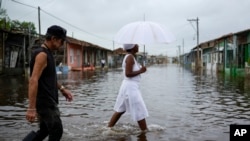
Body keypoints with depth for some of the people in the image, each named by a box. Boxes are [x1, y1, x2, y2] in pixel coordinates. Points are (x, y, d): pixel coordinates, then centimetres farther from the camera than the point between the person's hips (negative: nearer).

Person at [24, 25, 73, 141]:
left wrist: (62, 89, 19)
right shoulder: (42, 54, -18)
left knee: (45, 130, 17)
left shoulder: (47, 53, 13)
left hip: (48, 101, 10)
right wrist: (31, 108, -29)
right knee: (56, 131, -2)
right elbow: (33, 81, -26)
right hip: (44, 102, -10)